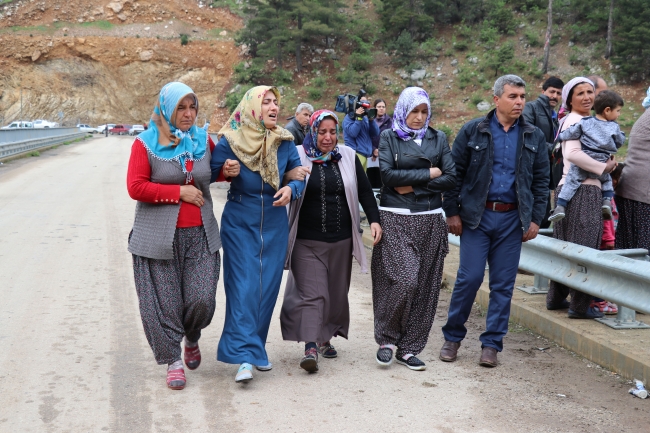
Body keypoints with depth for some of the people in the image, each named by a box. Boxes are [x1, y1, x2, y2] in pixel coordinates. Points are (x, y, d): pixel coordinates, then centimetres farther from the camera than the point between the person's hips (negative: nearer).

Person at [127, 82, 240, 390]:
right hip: (159, 236, -3)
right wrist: (179, 192, -13)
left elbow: (212, 172, 28)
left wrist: (228, 171, 5)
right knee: (164, 302, 1)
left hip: (200, 236, 3)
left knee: (202, 299, -3)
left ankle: (191, 338, 29)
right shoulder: (146, 144, -3)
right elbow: (136, 187, -11)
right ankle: (172, 360, 19)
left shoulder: (204, 140, 9)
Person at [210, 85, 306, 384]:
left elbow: (299, 176, 4)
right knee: (243, 286, -10)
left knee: (268, 286, 7)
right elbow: (207, 175, -10)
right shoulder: (230, 142, -10)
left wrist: (291, 189, -15)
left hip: (274, 225, 3)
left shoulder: (285, 142, -1)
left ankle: (257, 348, 22)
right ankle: (243, 356, -10)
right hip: (240, 224, -3)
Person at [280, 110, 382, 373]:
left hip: (341, 240, 4)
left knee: (337, 292, 11)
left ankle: (326, 338, 27)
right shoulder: (298, 156, -2)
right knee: (311, 292, -10)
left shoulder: (348, 157, 7)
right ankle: (310, 346, -13)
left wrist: (374, 219, -2)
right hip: (307, 241, -3)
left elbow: (364, 191, 9)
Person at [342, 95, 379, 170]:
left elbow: (376, 133, 6)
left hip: (365, 154, 8)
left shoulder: (366, 118, 17)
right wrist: (358, 117, -14)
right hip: (356, 153, -7)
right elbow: (353, 133, -18)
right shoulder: (349, 118, -2)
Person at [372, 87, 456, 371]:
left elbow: (451, 178, 2)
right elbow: (388, 174, -10)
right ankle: (387, 338, 7)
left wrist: (413, 186, -7)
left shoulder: (438, 139, 13)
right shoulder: (389, 138, 6)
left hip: (430, 220, 3)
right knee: (403, 280, -15)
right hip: (396, 219, -3)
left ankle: (408, 348, 12)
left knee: (425, 286, 2)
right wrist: (428, 173, -5)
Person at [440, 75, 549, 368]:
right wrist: (452, 211, -4)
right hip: (476, 215, -2)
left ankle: (491, 344, 16)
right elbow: (455, 172, 1)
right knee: (469, 277, -5)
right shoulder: (472, 131, 0)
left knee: (503, 283, 5)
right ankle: (452, 337, 14)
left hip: (512, 218, 3)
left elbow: (541, 180, 10)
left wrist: (536, 219, 3)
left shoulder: (534, 137, 8)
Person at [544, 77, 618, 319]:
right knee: (584, 248, -4)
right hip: (582, 191, -10)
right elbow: (572, 153, -25)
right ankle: (580, 306, 1)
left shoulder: (586, 120, 20)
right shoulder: (575, 120, -11)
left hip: (569, 189, 10)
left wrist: (608, 162, 7)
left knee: (567, 247, 15)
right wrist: (603, 168, -17)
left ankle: (556, 298, 23)